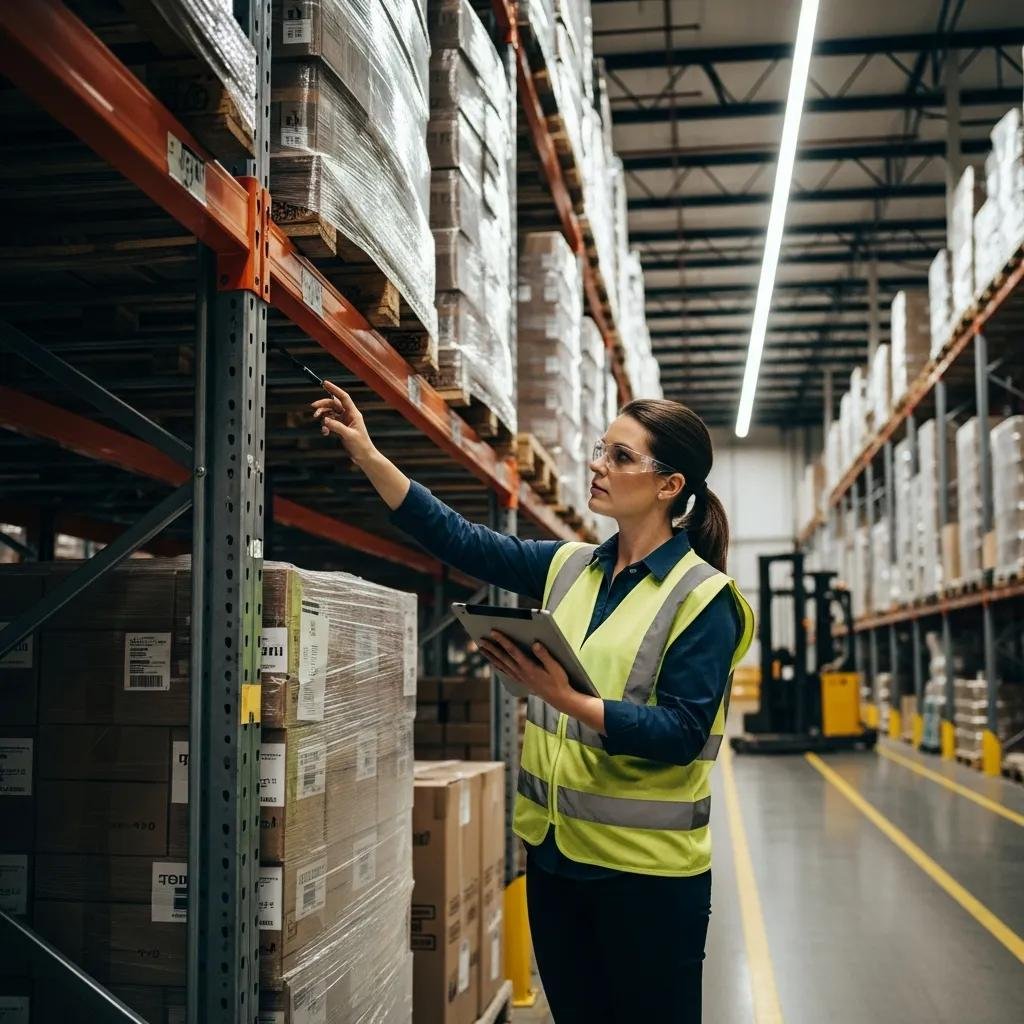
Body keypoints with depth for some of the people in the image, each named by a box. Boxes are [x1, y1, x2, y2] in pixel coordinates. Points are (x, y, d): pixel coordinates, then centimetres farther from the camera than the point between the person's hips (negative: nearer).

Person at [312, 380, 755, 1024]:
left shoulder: (703, 597, -12)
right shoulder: (570, 568, 6)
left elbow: (681, 732, -18)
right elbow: (462, 541, 2)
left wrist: (567, 700, -30)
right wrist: (367, 455, -3)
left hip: (646, 867, -6)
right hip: (557, 850, 6)